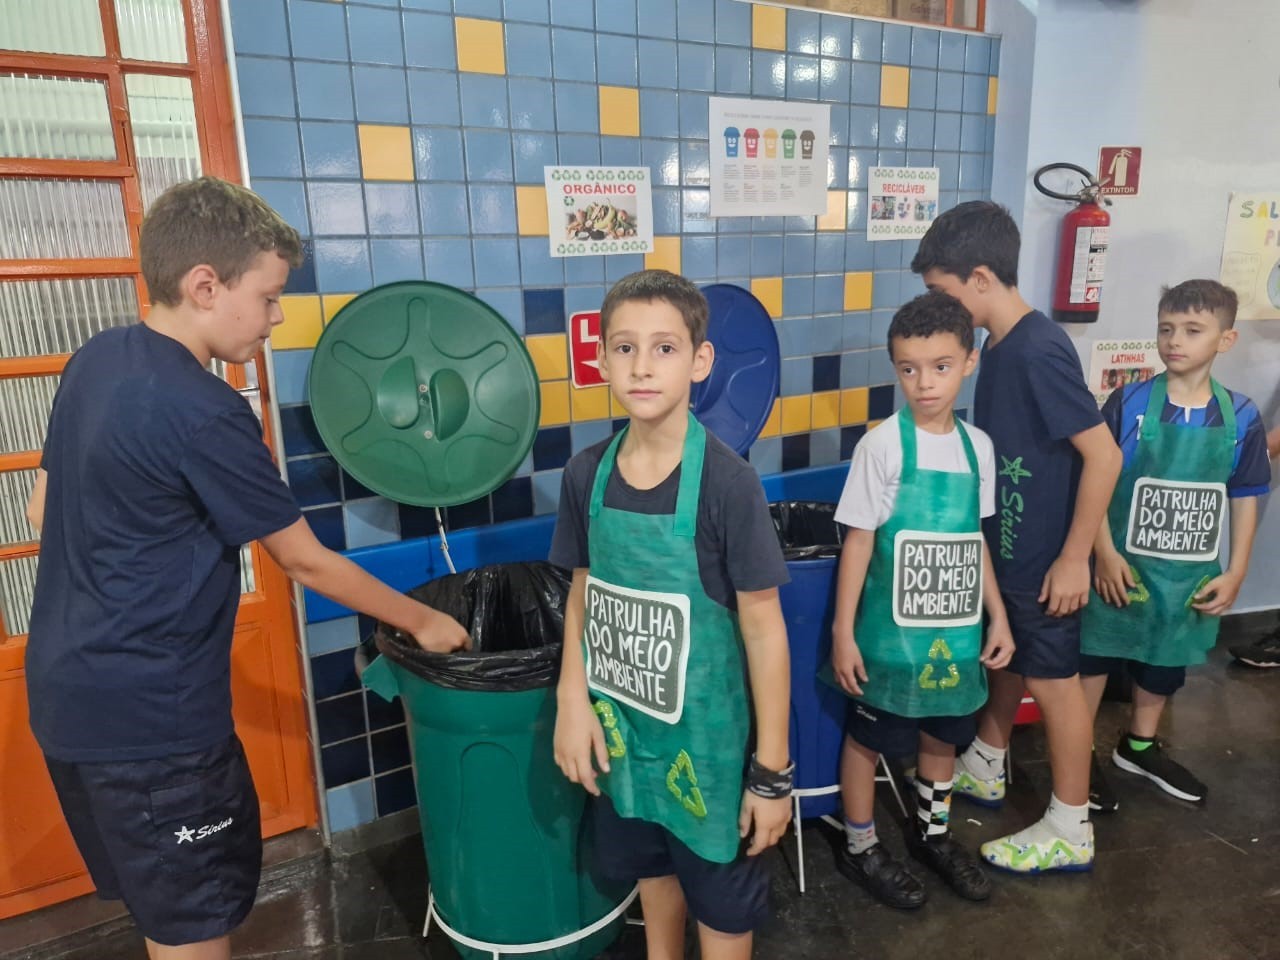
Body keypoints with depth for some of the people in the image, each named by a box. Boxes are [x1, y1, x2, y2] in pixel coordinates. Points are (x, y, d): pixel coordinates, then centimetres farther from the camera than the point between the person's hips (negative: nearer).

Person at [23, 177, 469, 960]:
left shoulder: (96, 361, 3)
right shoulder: (202, 411, -23)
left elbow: (45, 509, 13)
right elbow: (305, 561, -16)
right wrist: (423, 621, -5)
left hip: (72, 689, 9)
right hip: (147, 711, -8)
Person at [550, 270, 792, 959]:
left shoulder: (726, 482, -20)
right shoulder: (586, 472, -7)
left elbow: (763, 626, -16)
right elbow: (583, 593, 4)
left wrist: (772, 770, -13)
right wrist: (573, 703, -4)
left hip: (704, 732, -4)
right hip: (618, 721, 4)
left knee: (721, 894, 17)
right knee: (650, 865, 27)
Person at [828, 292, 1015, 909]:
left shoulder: (977, 446, 2)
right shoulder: (883, 445, -14)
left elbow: (975, 540, 10)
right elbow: (858, 541, -12)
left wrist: (998, 616, 9)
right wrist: (843, 632, -13)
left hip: (957, 632, 5)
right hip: (892, 633, -5)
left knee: (943, 736, 20)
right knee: (867, 738, 10)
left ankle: (932, 834, 44)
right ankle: (859, 848, 31)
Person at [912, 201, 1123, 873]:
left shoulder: (1039, 351, -24)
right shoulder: (1000, 345, 4)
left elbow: (1103, 455, -24)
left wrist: (1074, 557, -20)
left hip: (1043, 558, -8)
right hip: (1005, 547, 9)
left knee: (1052, 682, 6)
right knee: (1004, 659, 23)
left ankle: (1069, 831, 24)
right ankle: (983, 769, 43)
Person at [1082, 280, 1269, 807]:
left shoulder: (1241, 417, -4)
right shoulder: (1128, 404, -13)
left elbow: (1245, 499, 2)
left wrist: (1235, 572, -1)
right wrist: (1105, 554, -15)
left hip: (1190, 574, 4)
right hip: (1124, 564, -3)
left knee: (1164, 665, 20)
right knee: (1096, 656, 7)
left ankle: (1139, 747, 42)